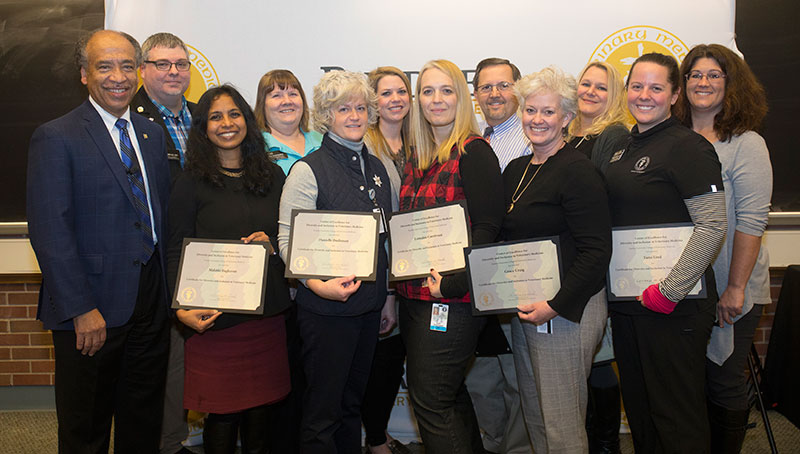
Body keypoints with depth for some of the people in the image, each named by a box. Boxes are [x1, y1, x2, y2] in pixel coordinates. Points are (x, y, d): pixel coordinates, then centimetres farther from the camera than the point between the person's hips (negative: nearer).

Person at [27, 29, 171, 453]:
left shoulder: (151, 134, 10)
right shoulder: (56, 138, -8)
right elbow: (49, 231, -14)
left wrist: (168, 287, 5)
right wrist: (81, 309, -17)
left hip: (151, 303, 5)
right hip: (91, 311, -5)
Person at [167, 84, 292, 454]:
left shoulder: (272, 176, 11)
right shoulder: (192, 182, 0)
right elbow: (176, 253, -2)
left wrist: (271, 243, -5)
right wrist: (182, 308, -15)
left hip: (268, 315, 3)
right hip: (215, 319, -3)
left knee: (262, 412, 8)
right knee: (224, 416, 1)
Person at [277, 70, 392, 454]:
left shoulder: (376, 167, 10)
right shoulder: (308, 169, -9)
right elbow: (288, 240, -13)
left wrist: (389, 300, 16)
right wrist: (318, 284, -29)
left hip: (369, 305, 6)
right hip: (326, 308, -6)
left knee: (352, 403, 19)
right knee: (323, 412, 4)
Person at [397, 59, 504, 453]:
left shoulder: (474, 152, -9)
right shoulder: (417, 157, 14)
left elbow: (487, 227, -15)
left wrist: (454, 282, -23)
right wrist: (401, 277, 8)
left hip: (453, 299, -8)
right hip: (413, 295, 8)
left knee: (430, 400, -2)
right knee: (450, 395, 18)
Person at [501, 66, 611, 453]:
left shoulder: (577, 171, -12)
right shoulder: (515, 170, 12)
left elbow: (596, 250, -17)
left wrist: (556, 305, -21)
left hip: (566, 310, -8)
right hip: (524, 308, 8)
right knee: (533, 416, 18)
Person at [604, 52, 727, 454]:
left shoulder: (688, 146, -11)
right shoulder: (624, 146, 11)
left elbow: (713, 226, -19)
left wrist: (670, 291, -21)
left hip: (674, 305, -7)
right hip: (627, 301, 7)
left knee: (675, 411, 5)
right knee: (637, 405, 18)